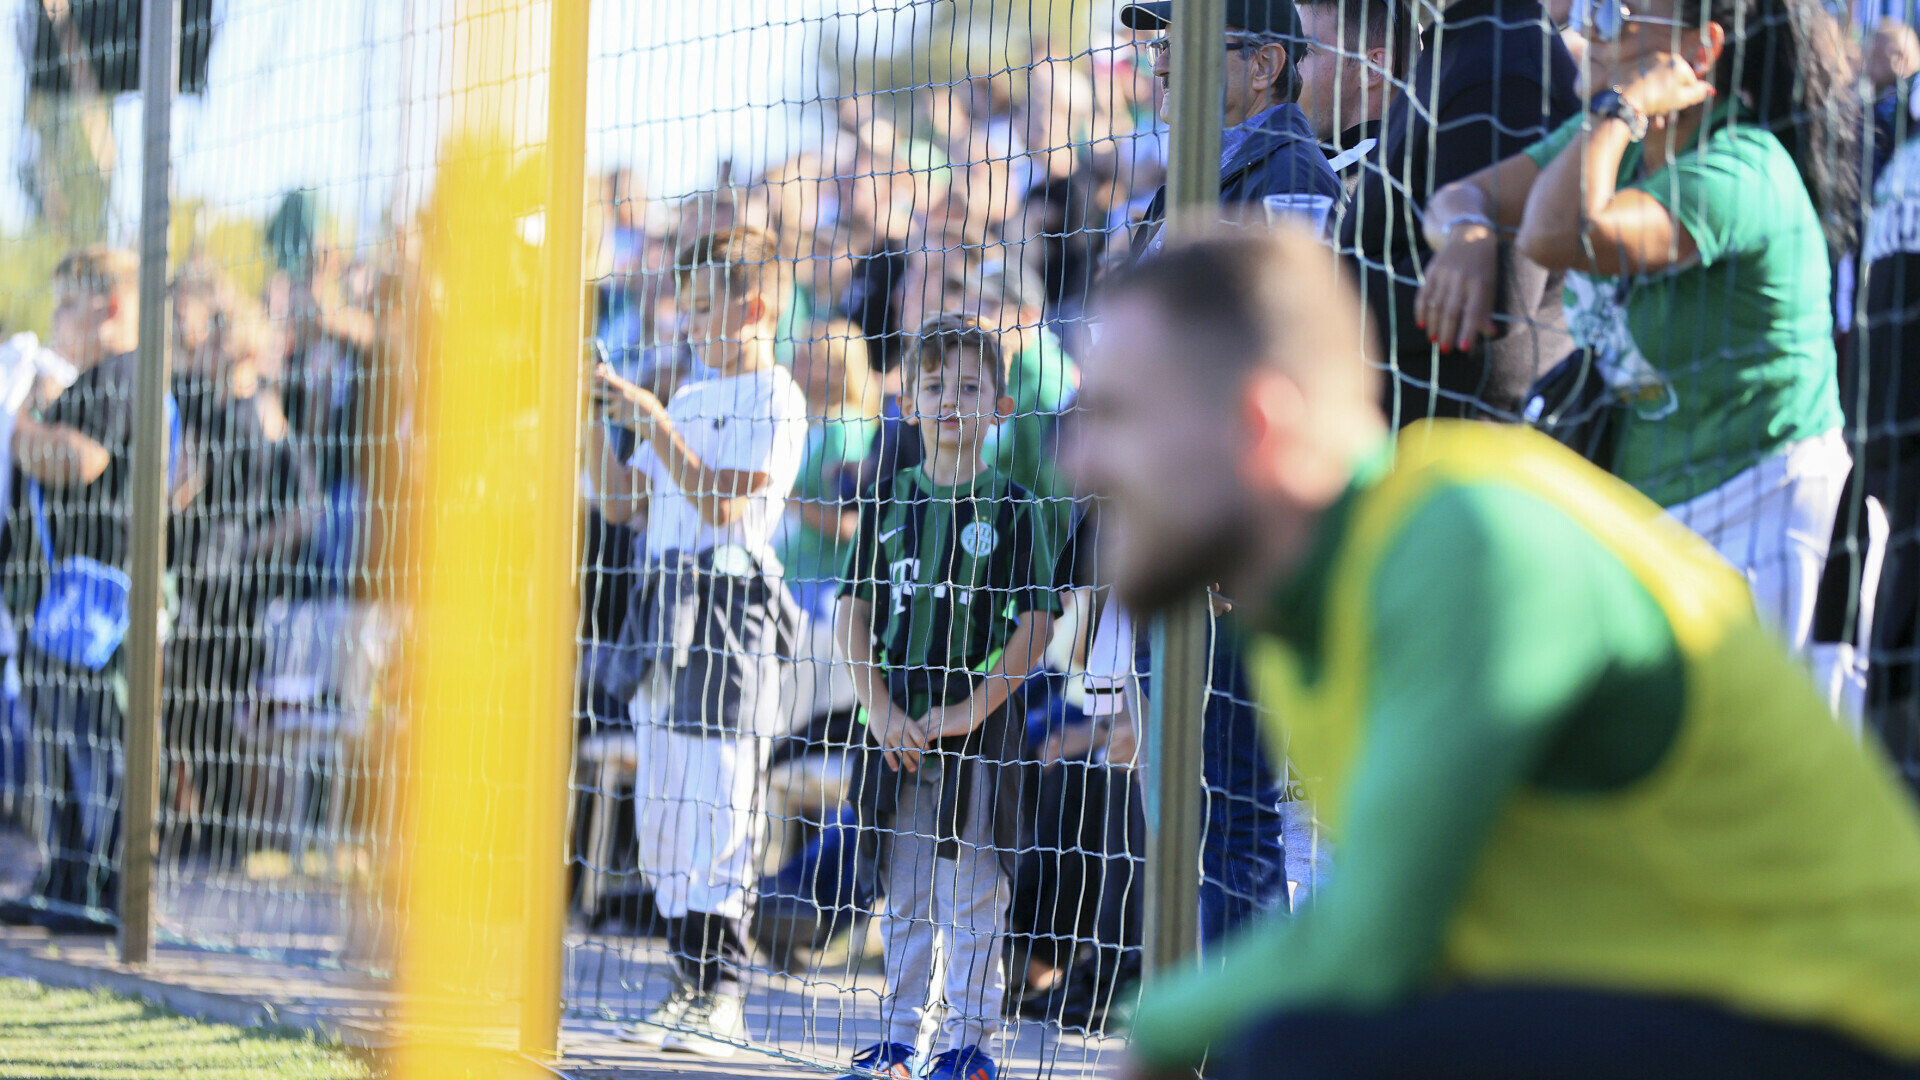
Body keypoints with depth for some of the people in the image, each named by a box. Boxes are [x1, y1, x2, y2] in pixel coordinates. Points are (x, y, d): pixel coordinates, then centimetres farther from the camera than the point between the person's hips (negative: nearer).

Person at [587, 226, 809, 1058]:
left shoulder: (773, 398, -5)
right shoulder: (688, 400, 20)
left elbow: (724, 504, -15)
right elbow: (619, 503, 21)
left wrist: (651, 422, -16)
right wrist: (595, 423, 10)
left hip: (731, 602, -8)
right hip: (668, 605, 9)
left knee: (718, 802, -11)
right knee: (662, 804, 7)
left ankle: (722, 996, -10)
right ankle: (693, 983, 12)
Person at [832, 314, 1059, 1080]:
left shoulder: (1011, 508, -4)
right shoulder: (887, 500, 6)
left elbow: (1036, 623, -7)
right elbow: (853, 611, 6)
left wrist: (972, 710, -13)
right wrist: (878, 706, -6)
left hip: (977, 726, -3)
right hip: (899, 727, 3)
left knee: (971, 897, 0)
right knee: (904, 896, 10)